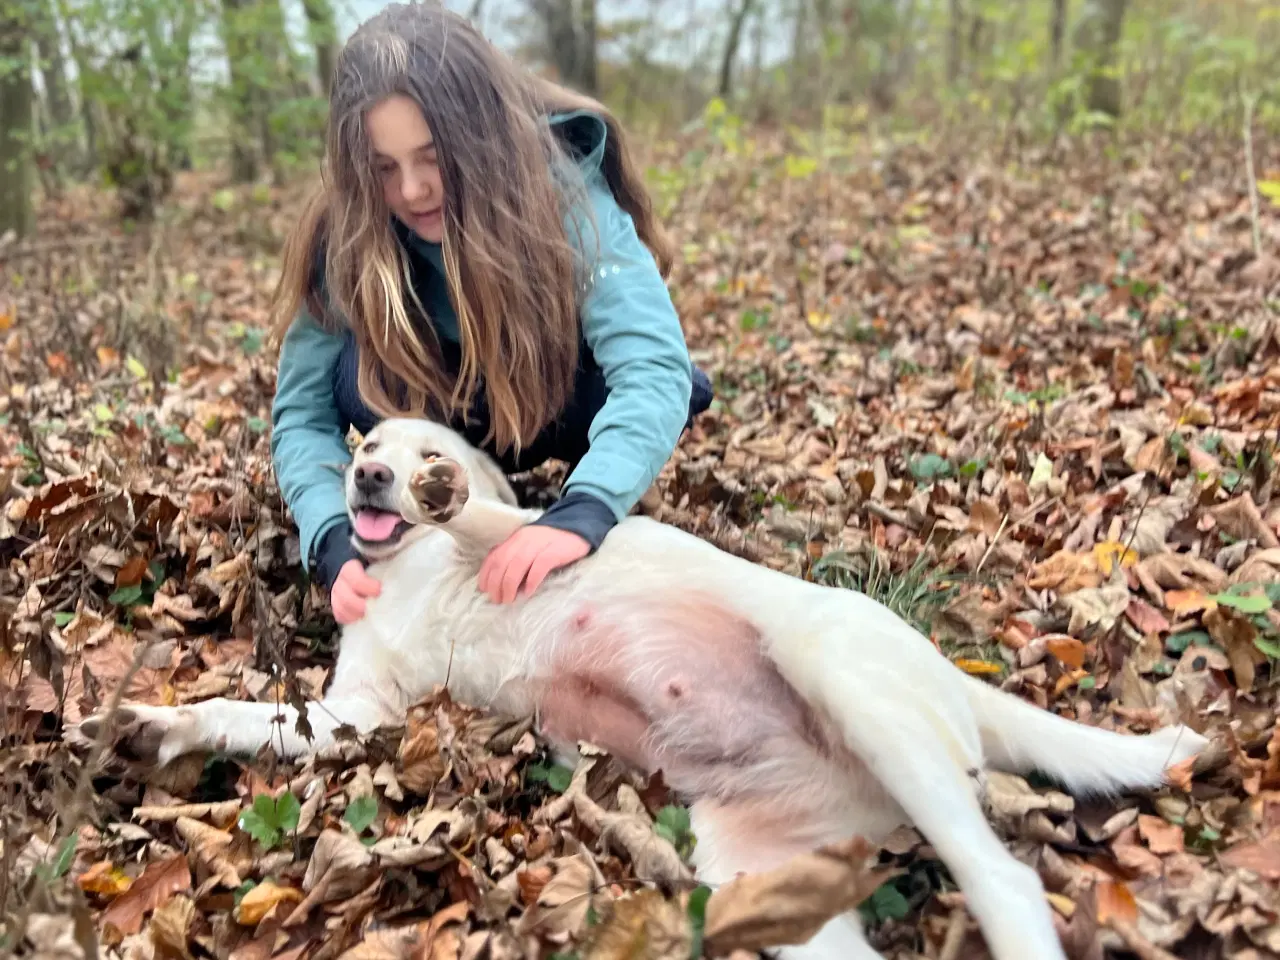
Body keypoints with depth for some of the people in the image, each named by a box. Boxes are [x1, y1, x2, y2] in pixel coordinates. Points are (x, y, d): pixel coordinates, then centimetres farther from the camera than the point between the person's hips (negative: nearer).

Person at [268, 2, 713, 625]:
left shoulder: (565, 196, -33)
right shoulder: (346, 234, -26)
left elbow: (654, 369, -45)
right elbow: (304, 413, -24)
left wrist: (582, 513, -61)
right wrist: (334, 544, -43)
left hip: (552, 407, -1)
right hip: (446, 422, 1)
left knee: (653, 389, -34)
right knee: (364, 378, -31)